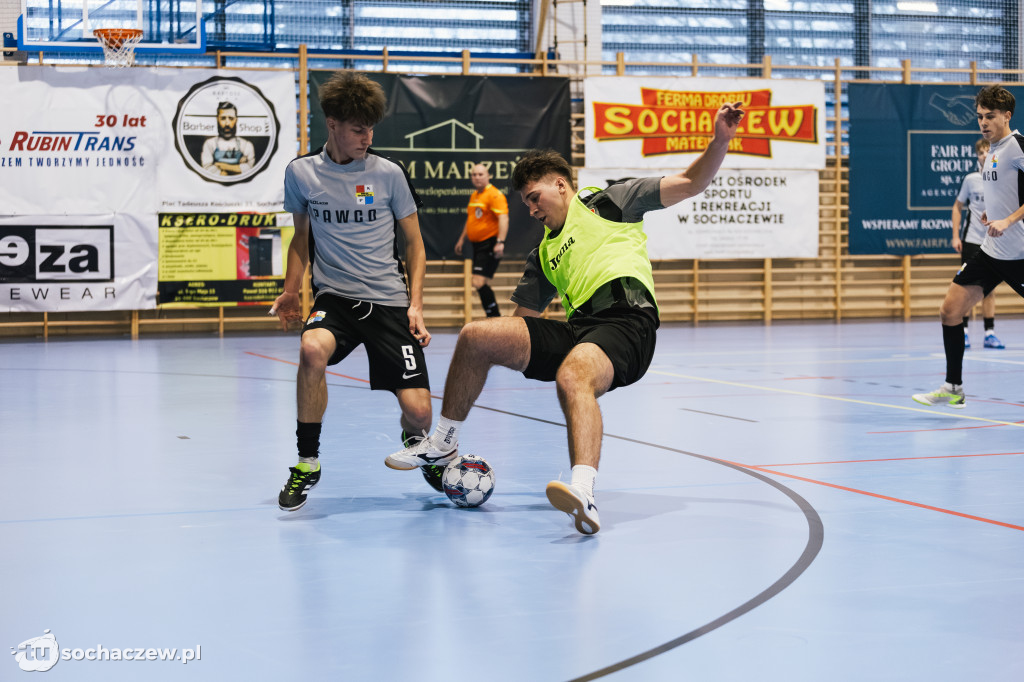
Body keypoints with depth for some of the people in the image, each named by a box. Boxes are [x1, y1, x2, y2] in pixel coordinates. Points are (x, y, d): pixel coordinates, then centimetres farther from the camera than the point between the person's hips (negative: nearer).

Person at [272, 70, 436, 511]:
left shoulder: (388, 174, -2)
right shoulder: (301, 173, 2)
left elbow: (414, 242, 7)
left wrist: (415, 304, -3)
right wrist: (290, 292, 8)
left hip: (389, 300, 0)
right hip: (334, 297, 1)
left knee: (417, 410, -13)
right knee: (312, 350, -35)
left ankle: (415, 444, 28)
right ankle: (307, 464, -15)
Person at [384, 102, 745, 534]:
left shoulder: (607, 203, 16)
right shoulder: (543, 255, 31)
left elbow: (689, 184, 12)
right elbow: (523, 321, 33)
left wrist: (720, 141, -2)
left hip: (625, 322, -6)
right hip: (576, 330, 6)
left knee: (572, 377, -38)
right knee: (476, 336, -2)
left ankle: (583, 494, -59)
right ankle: (444, 443, 16)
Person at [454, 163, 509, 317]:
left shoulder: (494, 195, -11)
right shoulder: (474, 195, 16)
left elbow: (503, 218, -21)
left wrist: (500, 242, -31)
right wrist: (462, 239, 33)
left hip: (490, 245, -9)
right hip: (478, 245, 9)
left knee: (479, 283, -18)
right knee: (483, 286, 8)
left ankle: (495, 318, -12)